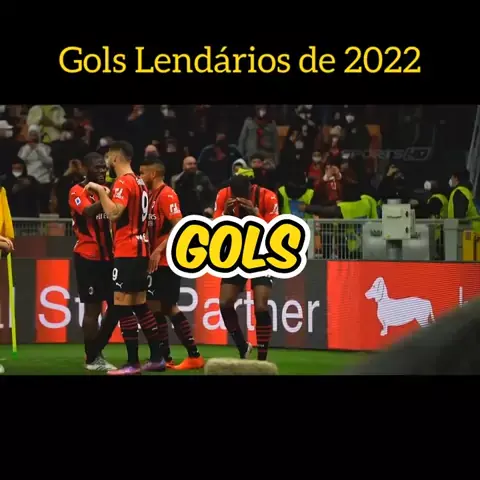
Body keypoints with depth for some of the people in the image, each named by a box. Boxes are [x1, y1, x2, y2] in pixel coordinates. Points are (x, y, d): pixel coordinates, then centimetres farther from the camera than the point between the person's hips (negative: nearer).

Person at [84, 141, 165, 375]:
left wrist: (100, 190, -16)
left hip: (127, 252, -10)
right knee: (140, 305, 13)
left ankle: (133, 363, -10)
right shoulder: (139, 182, 16)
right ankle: (157, 358, 15)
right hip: (140, 250, 10)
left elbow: (113, 213, -26)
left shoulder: (123, 182, -13)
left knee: (122, 305, -8)